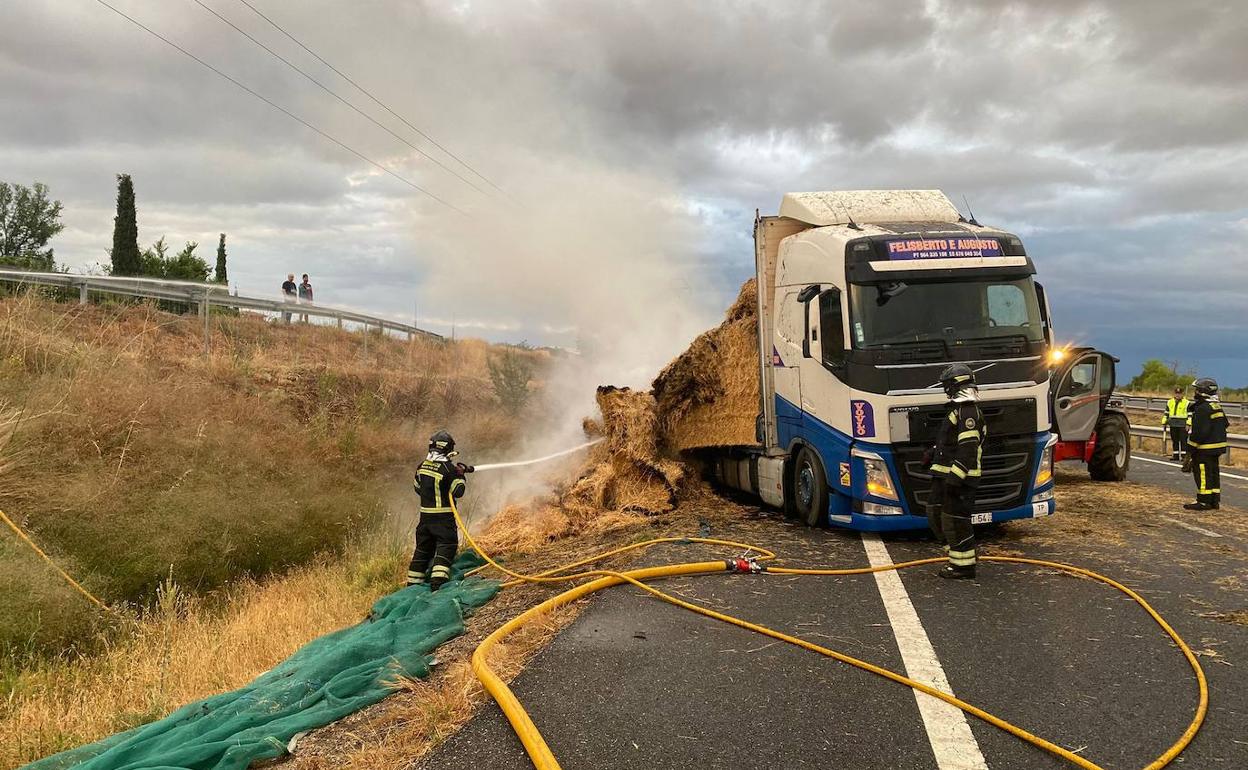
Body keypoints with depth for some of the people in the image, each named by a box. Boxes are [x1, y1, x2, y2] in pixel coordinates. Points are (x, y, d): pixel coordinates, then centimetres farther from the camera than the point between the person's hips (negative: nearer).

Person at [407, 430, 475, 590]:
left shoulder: (422, 466, 4)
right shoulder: (448, 468, -16)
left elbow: (417, 487, 16)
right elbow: (458, 492, -12)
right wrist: (460, 475, 0)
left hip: (425, 515, 7)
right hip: (443, 517, -7)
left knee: (423, 548, 16)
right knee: (446, 546, -2)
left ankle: (413, 583, 22)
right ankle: (438, 580, -15)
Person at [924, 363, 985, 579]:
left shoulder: (968, 412, -17)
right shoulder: (957, 409, 17)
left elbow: (968, 448, -23)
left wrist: (955, 477, -26)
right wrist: (933, 453, 19)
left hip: (960, 478, -11)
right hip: (945, 475, 11)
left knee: (956, 521, -4)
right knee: (935, 514, 15)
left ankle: (964, 565, 6)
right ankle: (957, 556, 25)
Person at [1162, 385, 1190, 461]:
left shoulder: (1186, 403, -2)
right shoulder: (1169, 402, 12)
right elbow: (1166, 414, 19)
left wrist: (1188, 424, -12)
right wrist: (1164, 423, 15)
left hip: (1182, 426, -5)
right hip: (1173, 426, 5)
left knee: (1183, 441, -5)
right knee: (1174, 441, 9)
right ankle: (1175, 455, 15)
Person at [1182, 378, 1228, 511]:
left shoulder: (1202, 409, -19)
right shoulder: (1218, 407, 13)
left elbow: (1197, 433, -21)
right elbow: (1224, 425, 19)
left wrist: (1189, 452, -16)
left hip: (1205, 449, -10)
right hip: (1218, 447, 10)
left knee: (1203, 474, -3)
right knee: (1214, 473, 14)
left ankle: (1204, 501, 0)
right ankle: (1215, 501, 19)